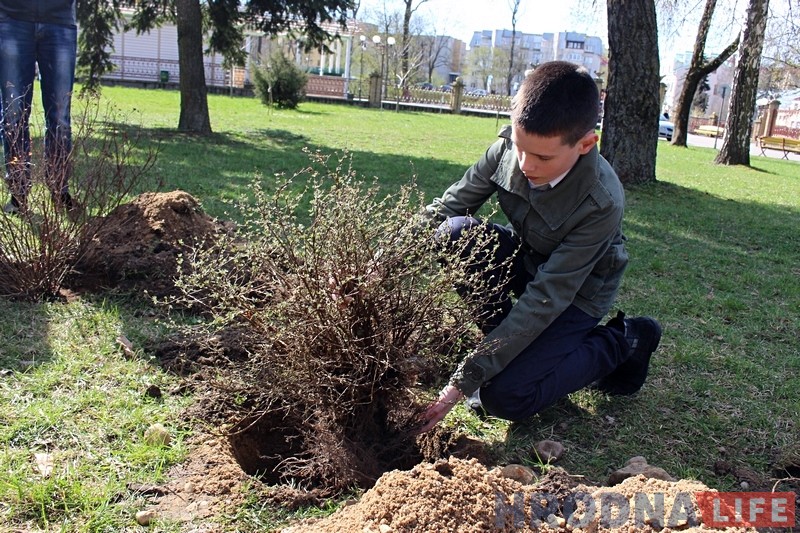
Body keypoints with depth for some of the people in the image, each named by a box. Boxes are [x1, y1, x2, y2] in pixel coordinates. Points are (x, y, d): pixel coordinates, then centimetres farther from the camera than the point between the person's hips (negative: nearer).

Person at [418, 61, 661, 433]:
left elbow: (546, 299, -34)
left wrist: (463, 382, -35)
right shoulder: (507, 148, -21)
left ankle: (622, 342, 4)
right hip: (526, 259, 5)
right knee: (456, 234, -27)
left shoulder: (601, 203, -34)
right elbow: (444, 208, -14)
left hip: (576, 292, -4)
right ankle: (498, 340, -4)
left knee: (504, 397, -19)